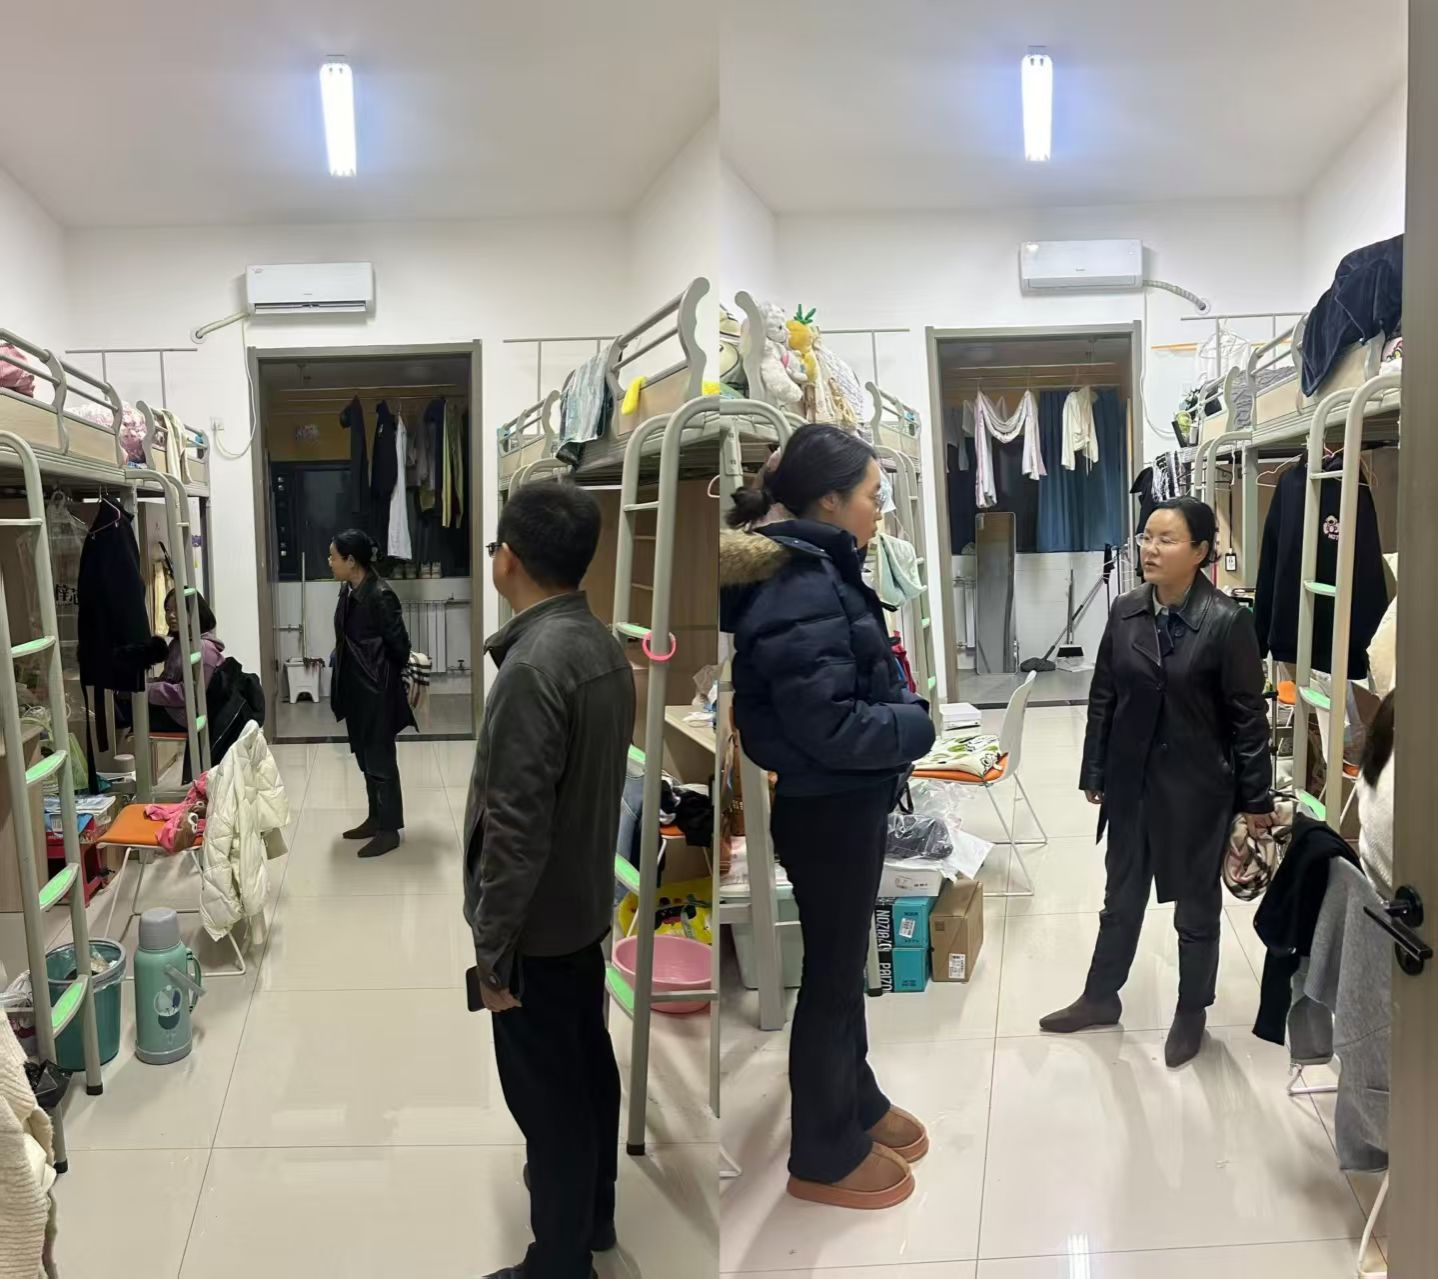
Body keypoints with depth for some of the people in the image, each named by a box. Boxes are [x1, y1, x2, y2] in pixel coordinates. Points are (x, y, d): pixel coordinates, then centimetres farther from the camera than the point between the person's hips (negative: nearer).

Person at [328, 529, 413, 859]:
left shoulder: (380, 595, -20)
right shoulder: (348, 591, 7)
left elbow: (399, 645, -15)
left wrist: (385, 679, -1)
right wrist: (344, 678, 13)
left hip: (376, 691, -9)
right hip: (355, 688, 9)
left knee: (380, 758, -1)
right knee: (365, 757, 17)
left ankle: (390, 830, 9)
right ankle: (376, 819, 29)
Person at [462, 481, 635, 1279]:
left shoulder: (534, 665, -26)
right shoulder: (604, 648, 2)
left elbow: (515, 827, -26)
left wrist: (491, 949, -17)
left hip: (540, 924, -9)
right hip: (587, 906, 9)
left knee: (546, 1093, 7)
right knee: (587, 1065, 23)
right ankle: (592, 1210, 42)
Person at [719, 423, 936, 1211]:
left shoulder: (819, 574, 7)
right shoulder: (802, 593, -25)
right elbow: (830, 727, -27)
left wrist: (907, 704, 0)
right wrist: (929, 724, -16)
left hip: (848, 804, 10)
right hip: (828, 812, -10)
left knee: (845, 963, 23)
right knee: (831, 974, 7)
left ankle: (855, 1102, 44)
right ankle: (824, 1155, 26)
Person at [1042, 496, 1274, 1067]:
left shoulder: (1228, 620, -15)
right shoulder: (1125, 611, -2)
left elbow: (1248, 715, -11)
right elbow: (1103, 696, 4)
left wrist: (1257, 798, -8)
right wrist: (1094, 773, 6)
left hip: (1197, 786, -4)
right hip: (1132, 781, 4)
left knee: (1196, 905, 15)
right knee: (1121, 897, 19)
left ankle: (1192, 1013, 35)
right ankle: (1100, 998, 37)